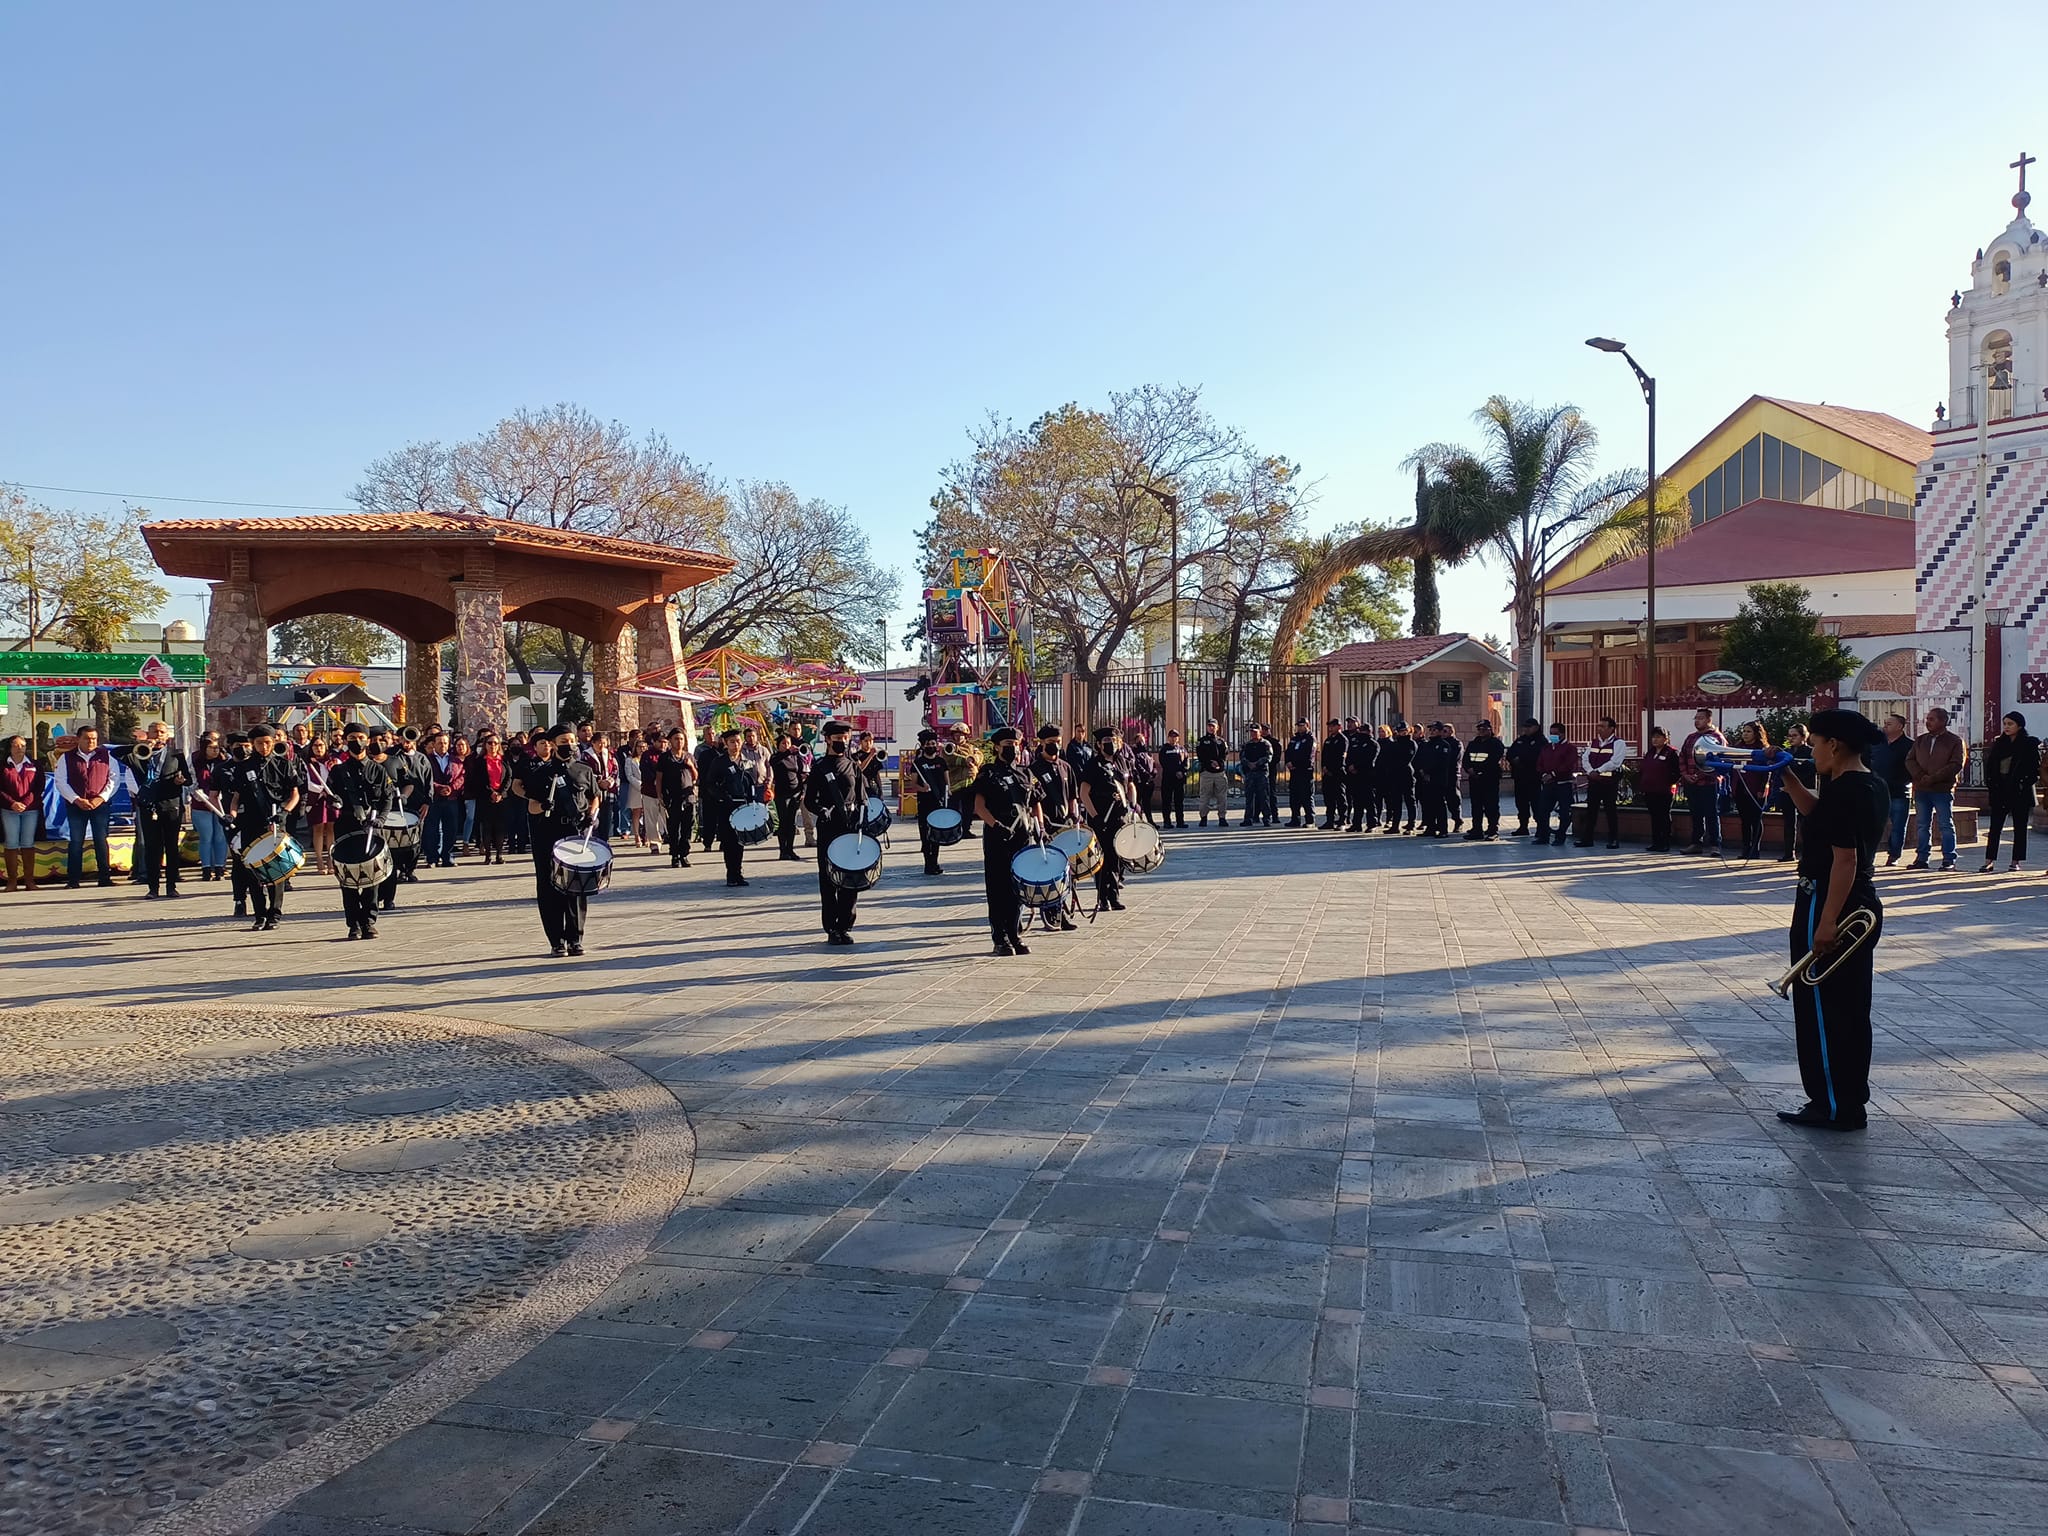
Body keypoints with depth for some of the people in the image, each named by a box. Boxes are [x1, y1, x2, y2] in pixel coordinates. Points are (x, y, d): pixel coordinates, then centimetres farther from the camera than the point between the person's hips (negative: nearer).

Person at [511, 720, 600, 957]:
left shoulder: (584, 771, 10)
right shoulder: (539, 772, 4)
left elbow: (595, 797, 19)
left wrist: (591, 814, 1)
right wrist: (535, 801, -14)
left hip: (578, 833, 1)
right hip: (547, 834, -1)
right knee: (549, 887, -1)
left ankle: (575, 938, 9)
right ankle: (556, 940, 5)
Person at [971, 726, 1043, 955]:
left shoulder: (1026, 775, 15)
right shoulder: (988, 773, 1)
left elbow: (1035, 804, 20)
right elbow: (979, 806, -7)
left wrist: (1040, 828, 4)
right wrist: (996, 825, -21)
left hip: (1023, 837, 4)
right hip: (997, 839, -4)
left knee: (1019, 887, 7)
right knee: (999, 889, 0)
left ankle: (1015, 934, 17)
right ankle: (1001, 939, 5)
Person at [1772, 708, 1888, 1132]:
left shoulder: (1843, 790, -20)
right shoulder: (1872, 786, 9)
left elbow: (1845, 860, -24)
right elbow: (1818, 813, 24)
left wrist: (1827, 921, -23)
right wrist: (1788, 779, 13)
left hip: (1828, 905, -10)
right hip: (1863, 907, 10)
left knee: (1821, 1009, 0)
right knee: (1850, 1010, 16)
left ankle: (1833, 1107, 7)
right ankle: (1851, 1101, 24)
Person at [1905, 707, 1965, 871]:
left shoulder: (1955, 741, -1)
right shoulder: (1920, 740, 14)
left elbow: (1957, 765, -10)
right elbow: (1910, 760, 8)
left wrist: (1932, 778, -15)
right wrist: (1921, 776, -9)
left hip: (1943, 790, -5)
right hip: (1921, 790, 5)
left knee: (1946, 825, -1)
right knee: (1923, 826, 8)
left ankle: (1949, 860, 2)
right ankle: (1921, 859, 12)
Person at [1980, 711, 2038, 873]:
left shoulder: (2030, 744, -2)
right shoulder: (1998, 743, 10)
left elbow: (2035, 768, -5)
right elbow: (1990, 766, 11)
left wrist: (2023, 785, -13)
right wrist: (1990, 788, 3)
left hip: (2019, 793, -4)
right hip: (1999, 791, 4)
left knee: (2019, 828, 4)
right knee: (1995, 827, 1)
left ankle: (2016, 862, 9)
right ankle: (1989, 862, 1)